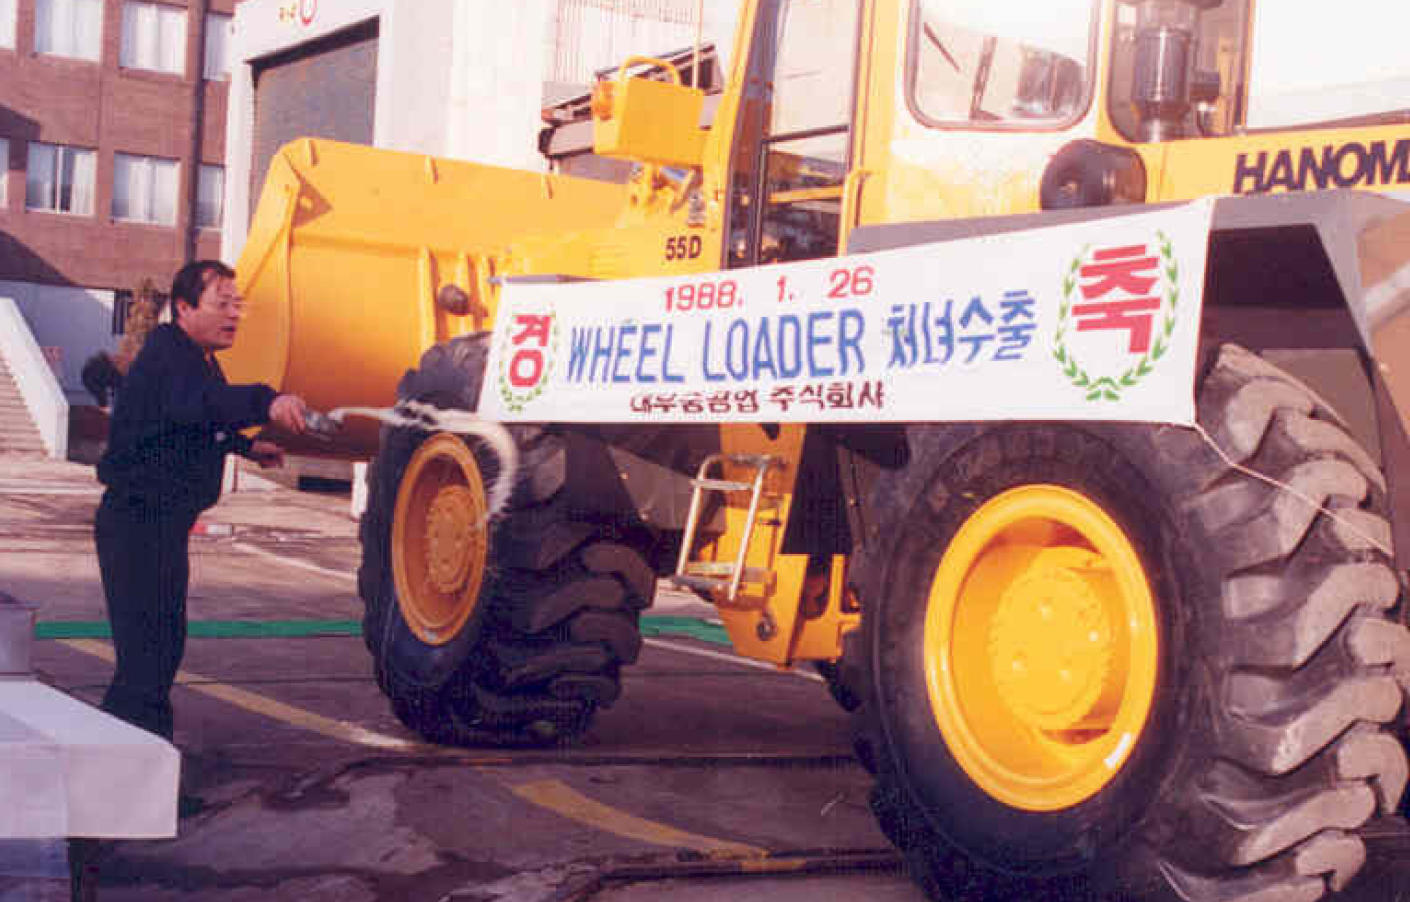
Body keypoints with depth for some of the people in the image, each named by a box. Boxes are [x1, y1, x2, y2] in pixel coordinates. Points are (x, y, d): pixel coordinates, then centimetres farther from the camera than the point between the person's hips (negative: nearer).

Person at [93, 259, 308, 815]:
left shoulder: (199, 360, 12)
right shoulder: (165, 355, -20)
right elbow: (194, 403, -44)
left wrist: (247, 447, 30)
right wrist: (265, 403, -58)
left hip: (165, 524, 11)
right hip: (136, 523, -11)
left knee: (163, 646, 20)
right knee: (148, 651, -10)